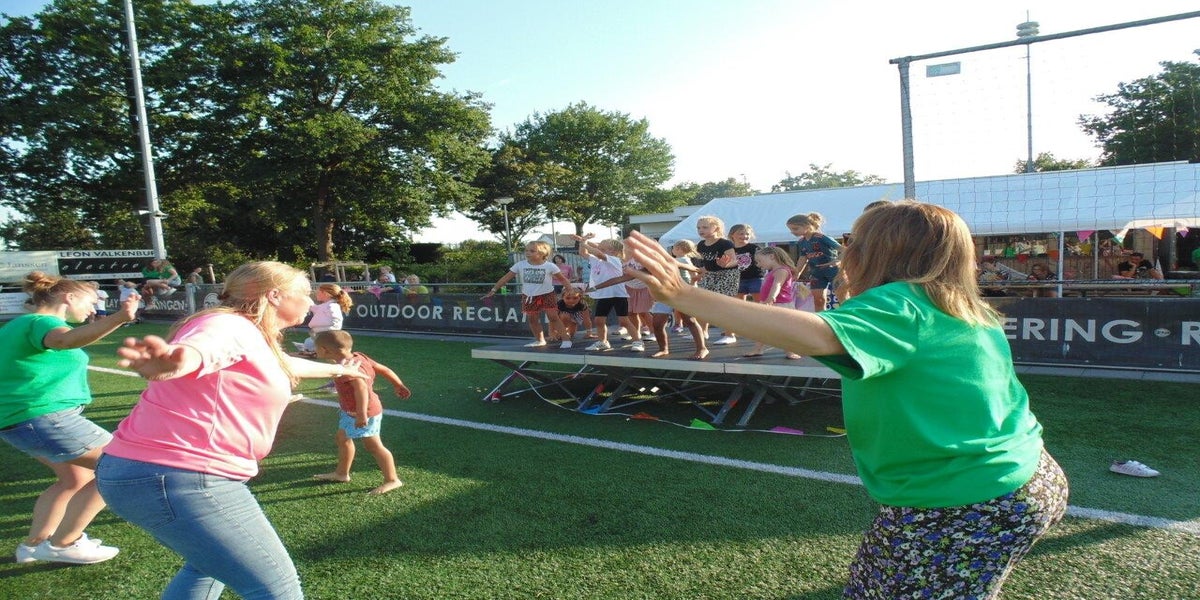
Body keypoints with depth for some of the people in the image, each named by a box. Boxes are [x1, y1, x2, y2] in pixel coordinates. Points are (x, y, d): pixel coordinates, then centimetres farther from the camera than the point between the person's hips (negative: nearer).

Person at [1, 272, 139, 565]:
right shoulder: (41, 321, -15)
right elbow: (65, 340, -40)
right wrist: (119, 318, -57)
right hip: (44, 416, -11)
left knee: (75, 478, 24)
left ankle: (34, 543, 29)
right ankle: (62, 544, 2)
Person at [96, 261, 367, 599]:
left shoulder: (256, 341, 17)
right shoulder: (231, 325, -12)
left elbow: (286, 366, 40)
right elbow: (193, 350, -36)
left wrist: (337, 369, 57)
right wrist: (169, 362, -61)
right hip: (179, 477, -11)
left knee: (211, 566, 33)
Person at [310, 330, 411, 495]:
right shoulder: (358, 357, 0)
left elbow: (361, 386, -42)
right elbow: (384, 369, 5)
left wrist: (362, 413, -45)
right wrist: (398, 385, 15)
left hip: (366, 413, -11)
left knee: (373, 445, -4)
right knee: (343, 438, 22)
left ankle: (392, 480, 4)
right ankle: (341, 473, 39)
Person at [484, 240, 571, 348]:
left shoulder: (549, 266, -11)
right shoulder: (520, 265, -5)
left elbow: (562, 279, -3)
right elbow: (506, 278, -1)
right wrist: (494, 290, -5)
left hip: (547, 295, -3)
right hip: (528, 296, 4)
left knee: (553, 317, -7)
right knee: (532, 319, 9)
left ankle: (565, 339, -2)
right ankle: (540, 340, 25)